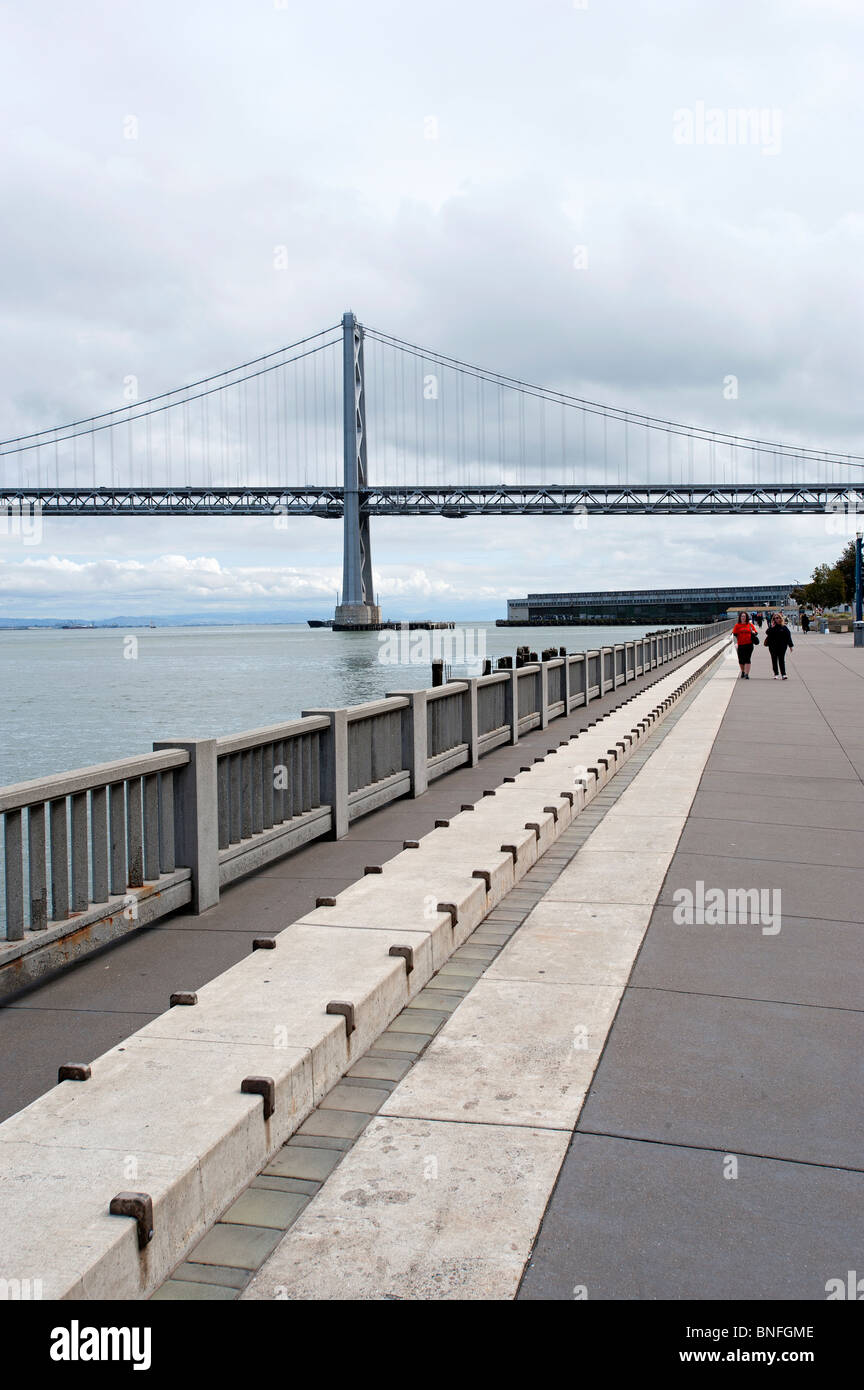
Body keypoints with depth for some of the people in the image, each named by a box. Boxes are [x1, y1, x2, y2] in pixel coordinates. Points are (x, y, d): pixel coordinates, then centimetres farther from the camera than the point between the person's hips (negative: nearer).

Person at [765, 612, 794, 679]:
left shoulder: (784, 627, 1)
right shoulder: (772, 627, 3)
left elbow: (788, 636, 4)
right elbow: (768, 633, -10)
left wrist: (790, 645, 3)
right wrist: (772, 628, -19)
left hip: (782, 646, -2)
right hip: (773, 646, 2)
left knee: (781, 660, -3)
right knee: (774, 660, 6)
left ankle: (783, 674, -3)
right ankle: (776, 674, 14)